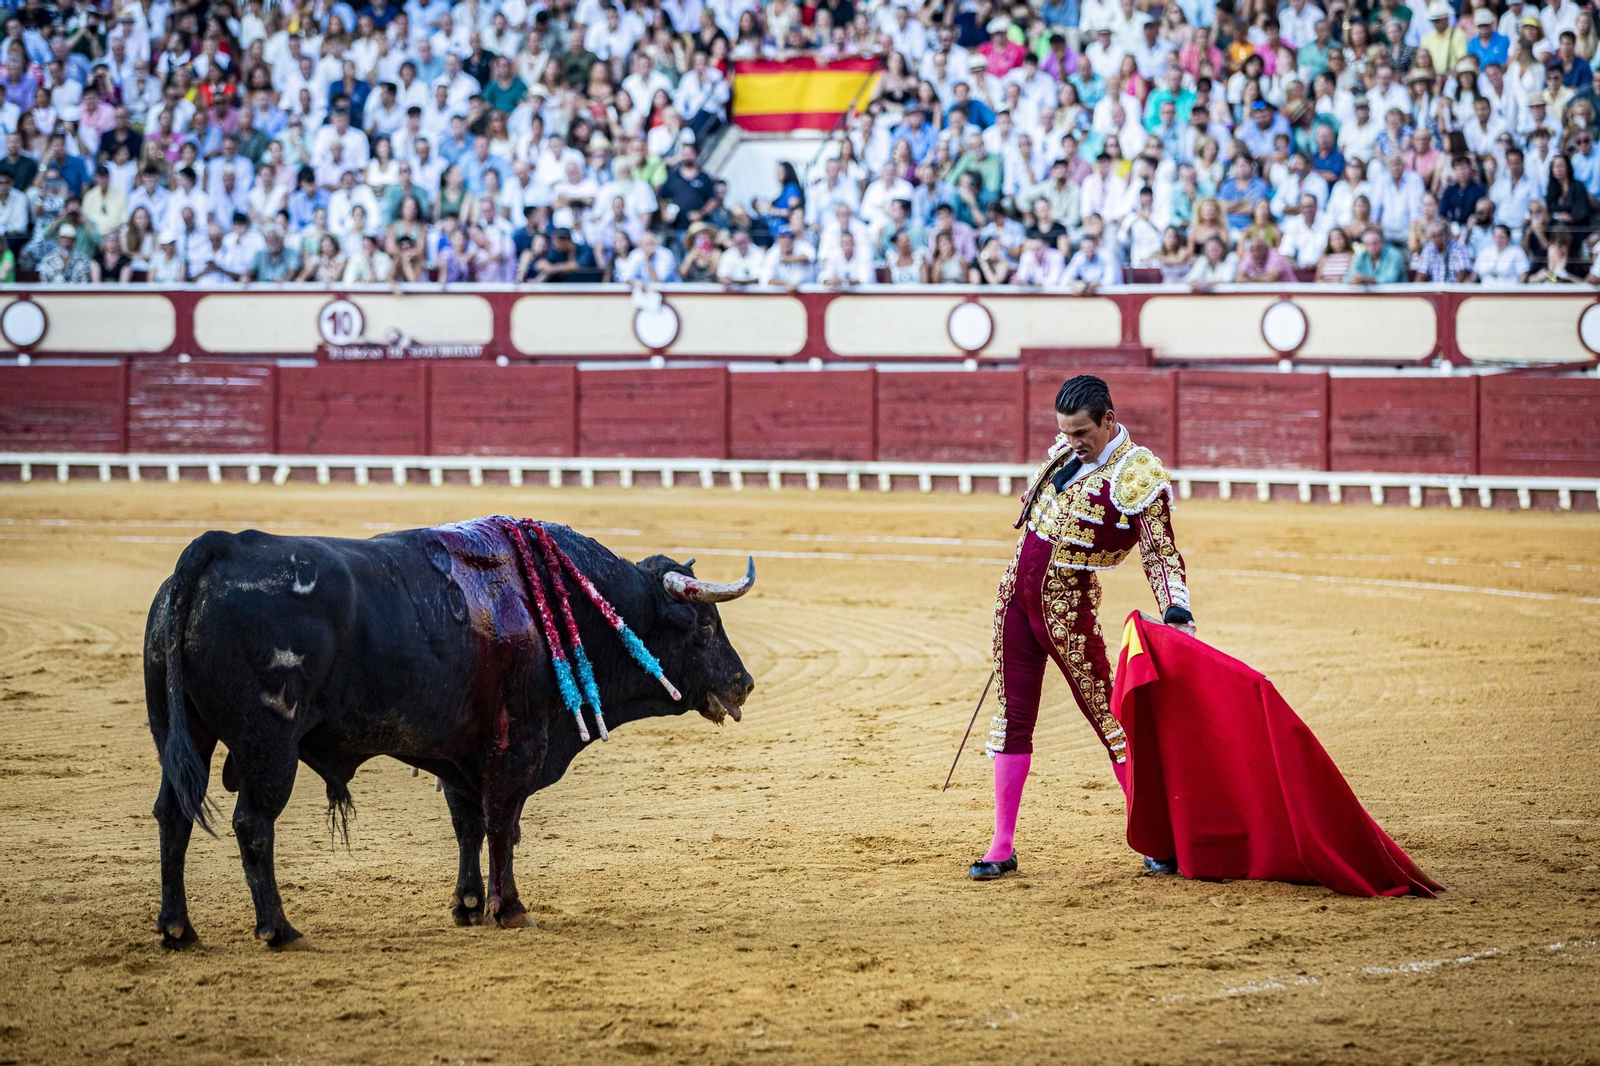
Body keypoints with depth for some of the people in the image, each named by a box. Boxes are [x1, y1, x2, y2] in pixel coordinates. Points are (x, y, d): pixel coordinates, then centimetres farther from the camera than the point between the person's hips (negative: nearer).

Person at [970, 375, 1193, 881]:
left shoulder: (1140, 476, -14)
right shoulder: (1065, 450, 7)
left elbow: (1160, 554, -15)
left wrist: (1176, 613, -28)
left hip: (1067, 605, -6)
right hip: (1017, 592, 6)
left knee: (1106, 716, -6)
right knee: (1012, 718, 7)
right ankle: (1002, 848, 12)